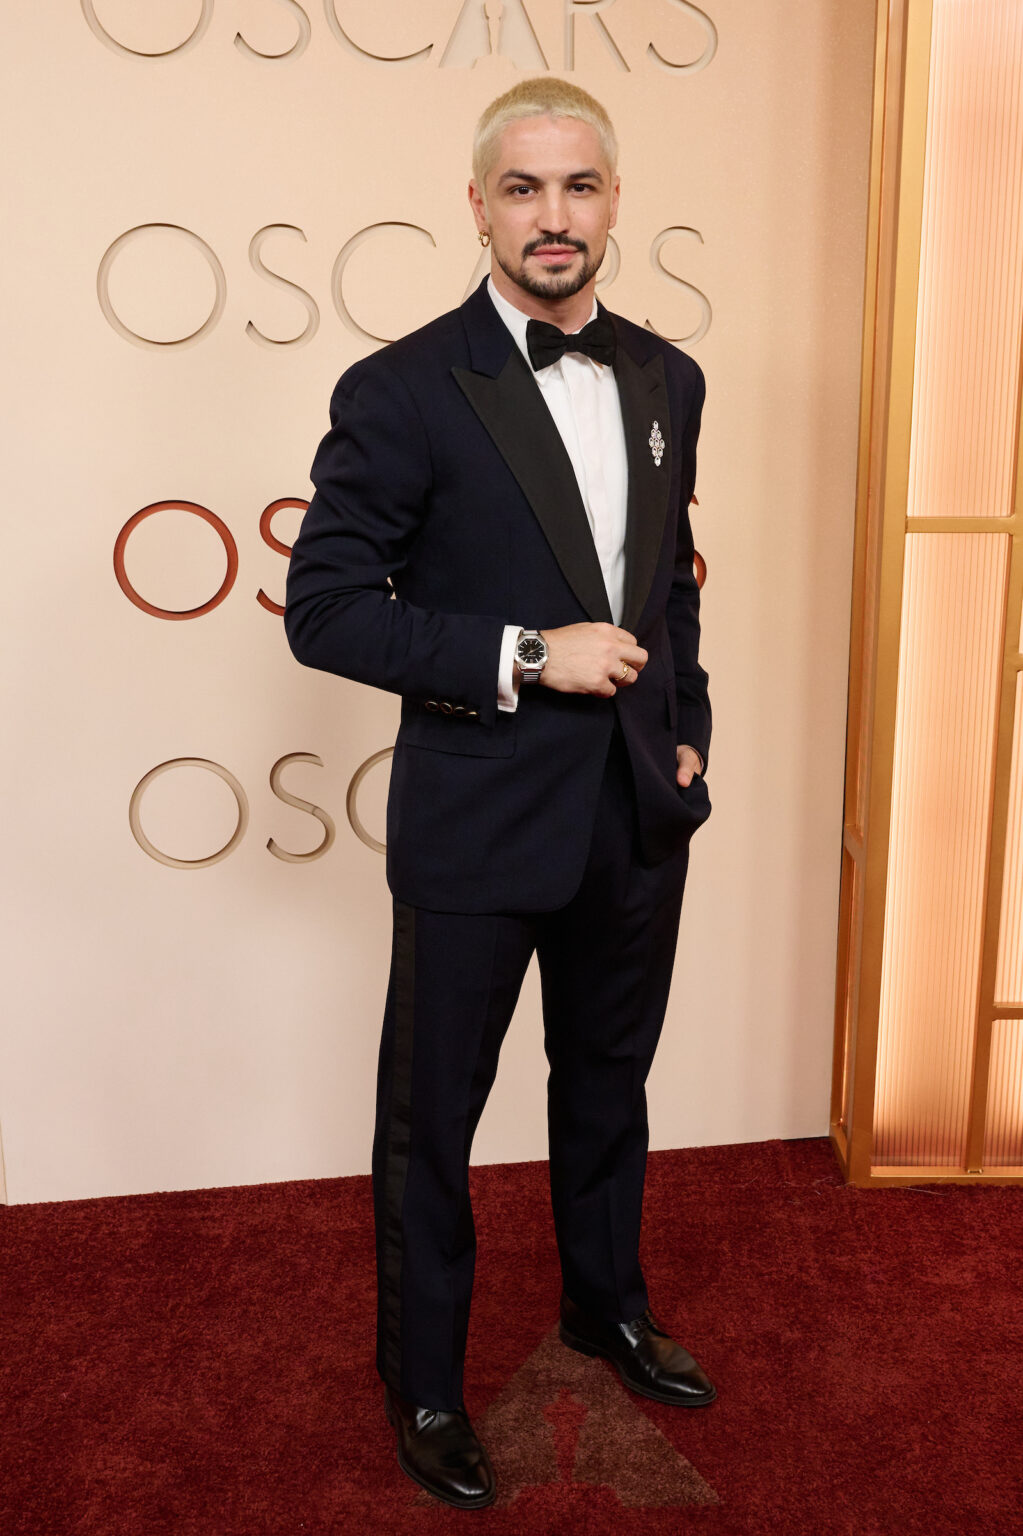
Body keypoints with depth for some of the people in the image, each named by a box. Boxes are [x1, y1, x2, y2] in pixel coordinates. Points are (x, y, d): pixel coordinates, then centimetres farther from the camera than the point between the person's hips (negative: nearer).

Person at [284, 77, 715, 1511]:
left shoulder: (667, 380, 6)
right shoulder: (402, 393, -12)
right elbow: (324, 607, -14)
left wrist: (689, 726, 8)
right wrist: (523, 659, -20)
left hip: (640, 816, 6)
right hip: (478, 827, -5)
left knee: (608, 1085, 23)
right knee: (432, 1123, 11)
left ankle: (607, 1307, 49)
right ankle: (424, 1383, 36)